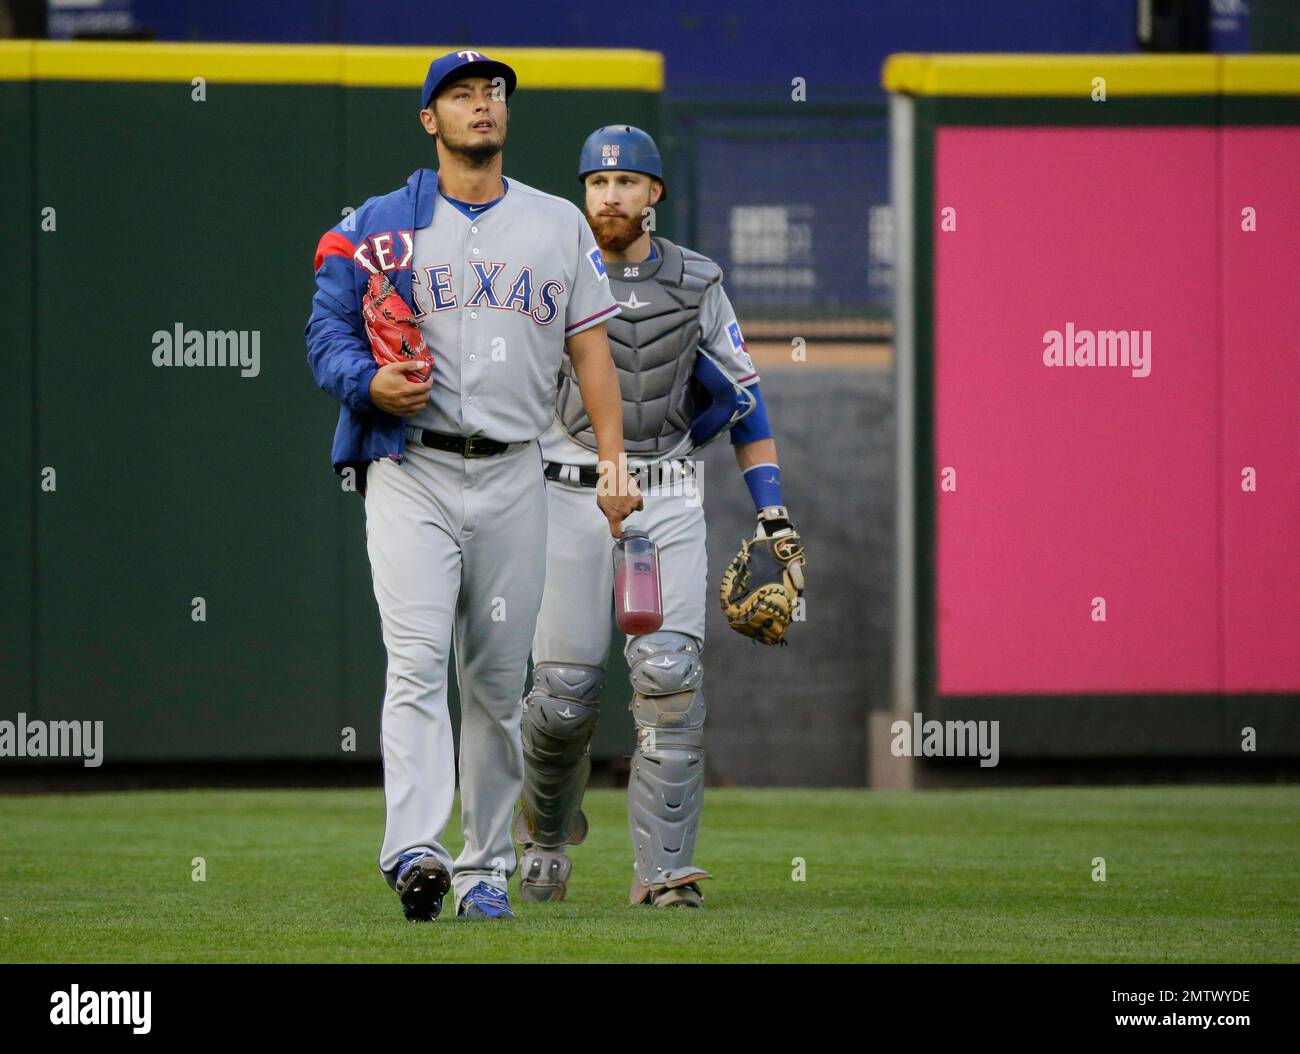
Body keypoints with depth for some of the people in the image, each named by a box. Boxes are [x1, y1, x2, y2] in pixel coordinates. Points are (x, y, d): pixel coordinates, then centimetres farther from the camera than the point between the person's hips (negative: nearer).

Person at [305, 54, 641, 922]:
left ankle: (486, 870, 12)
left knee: (499, 679, 5)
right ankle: (416, 852, -29)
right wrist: (371, 381, -18)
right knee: (418, 660, -17)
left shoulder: (559, 225, 14)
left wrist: (614, 463, 1)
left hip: (512, 475, 3)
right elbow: (329, 329, 5)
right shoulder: (381, 226, 7)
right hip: (410, 469, -3)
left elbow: (591, 348, 11)